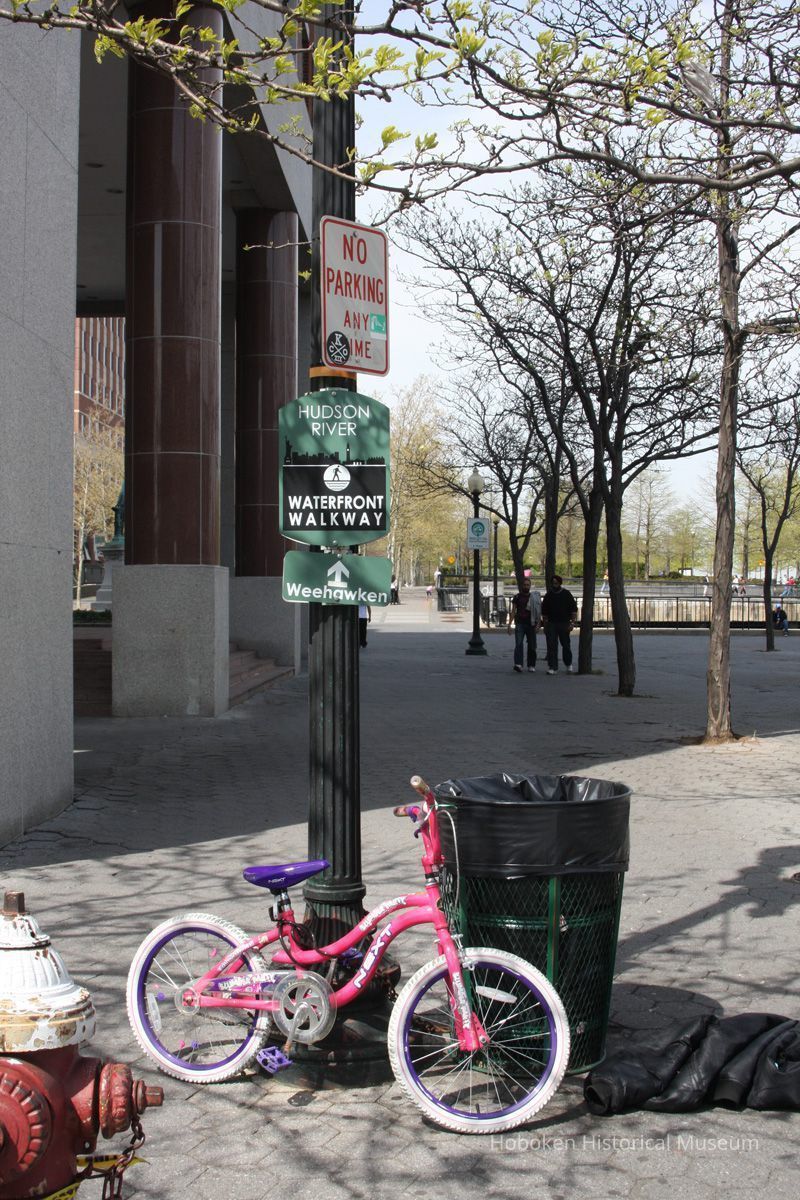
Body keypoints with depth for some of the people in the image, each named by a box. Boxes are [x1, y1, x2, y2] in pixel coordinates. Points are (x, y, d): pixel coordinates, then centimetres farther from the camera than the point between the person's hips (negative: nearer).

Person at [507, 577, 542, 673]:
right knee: (518, 644, -16)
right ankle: (518, 664, -25)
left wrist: (538, 623, -8)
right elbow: (513, 611, 8)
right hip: (519, 624, -1)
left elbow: (539, 611, 5)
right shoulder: (517, 597, 8)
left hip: (531, 624, 1)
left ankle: (531, 665, 16)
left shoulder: (535, 597, 7)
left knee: (532, 646, 5)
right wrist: (510, 624, 0)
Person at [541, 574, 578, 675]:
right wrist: (545, 625, 11)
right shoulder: (548, 595, 10)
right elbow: (544, 612, 16)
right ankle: (552, 667, -5)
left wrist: (572, 623, -9)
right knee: (551, 646, -6)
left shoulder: (567, 594, 2)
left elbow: (574, 610, 0)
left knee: (566, 645, 6)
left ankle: (569, 665, 26)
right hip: (551, 624, 2)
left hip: (564, 624, -2)